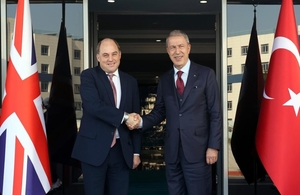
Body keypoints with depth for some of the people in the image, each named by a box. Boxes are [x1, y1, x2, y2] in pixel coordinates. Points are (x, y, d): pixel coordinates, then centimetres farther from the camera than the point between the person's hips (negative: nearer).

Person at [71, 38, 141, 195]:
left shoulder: (130, 82, 11)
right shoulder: (88, 76, -2)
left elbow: (135, 118, 12)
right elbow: (93, 105, -19)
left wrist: (136, 151, 9)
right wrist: (124, 116, -18)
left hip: (121, 150, 4)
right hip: (94, 148, -3)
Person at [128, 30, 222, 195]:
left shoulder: (205, 74, -1)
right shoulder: (164, 79, 11)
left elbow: (215, 113, -4)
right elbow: (159, 111, 12)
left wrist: (213, 146, -9)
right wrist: (142, 121, -8)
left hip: (197, 149, -4)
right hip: (172, 150, 4)